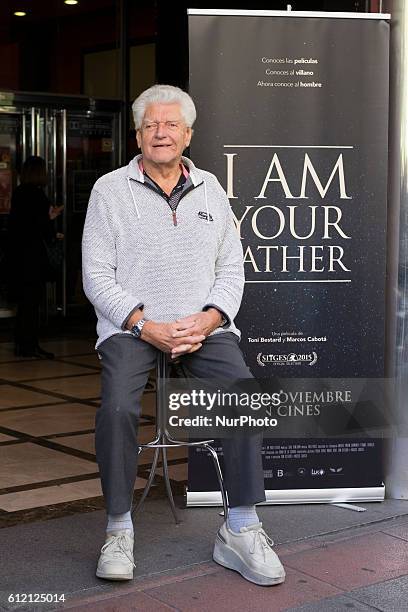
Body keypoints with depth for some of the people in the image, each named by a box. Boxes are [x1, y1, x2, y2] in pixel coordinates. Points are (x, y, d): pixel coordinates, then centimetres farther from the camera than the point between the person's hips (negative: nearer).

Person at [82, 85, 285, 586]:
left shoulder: (210, 189, 14)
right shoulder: (110, 190, 4)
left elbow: (232, 268, 11)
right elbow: (97, 275, -1)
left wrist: (207, 318, -9)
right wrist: (146, 326, -14)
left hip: (204, 325, 2)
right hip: (131, 325, -2)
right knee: (117, 406, -30)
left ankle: (241, 531, -14)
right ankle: (119, 529, -11)